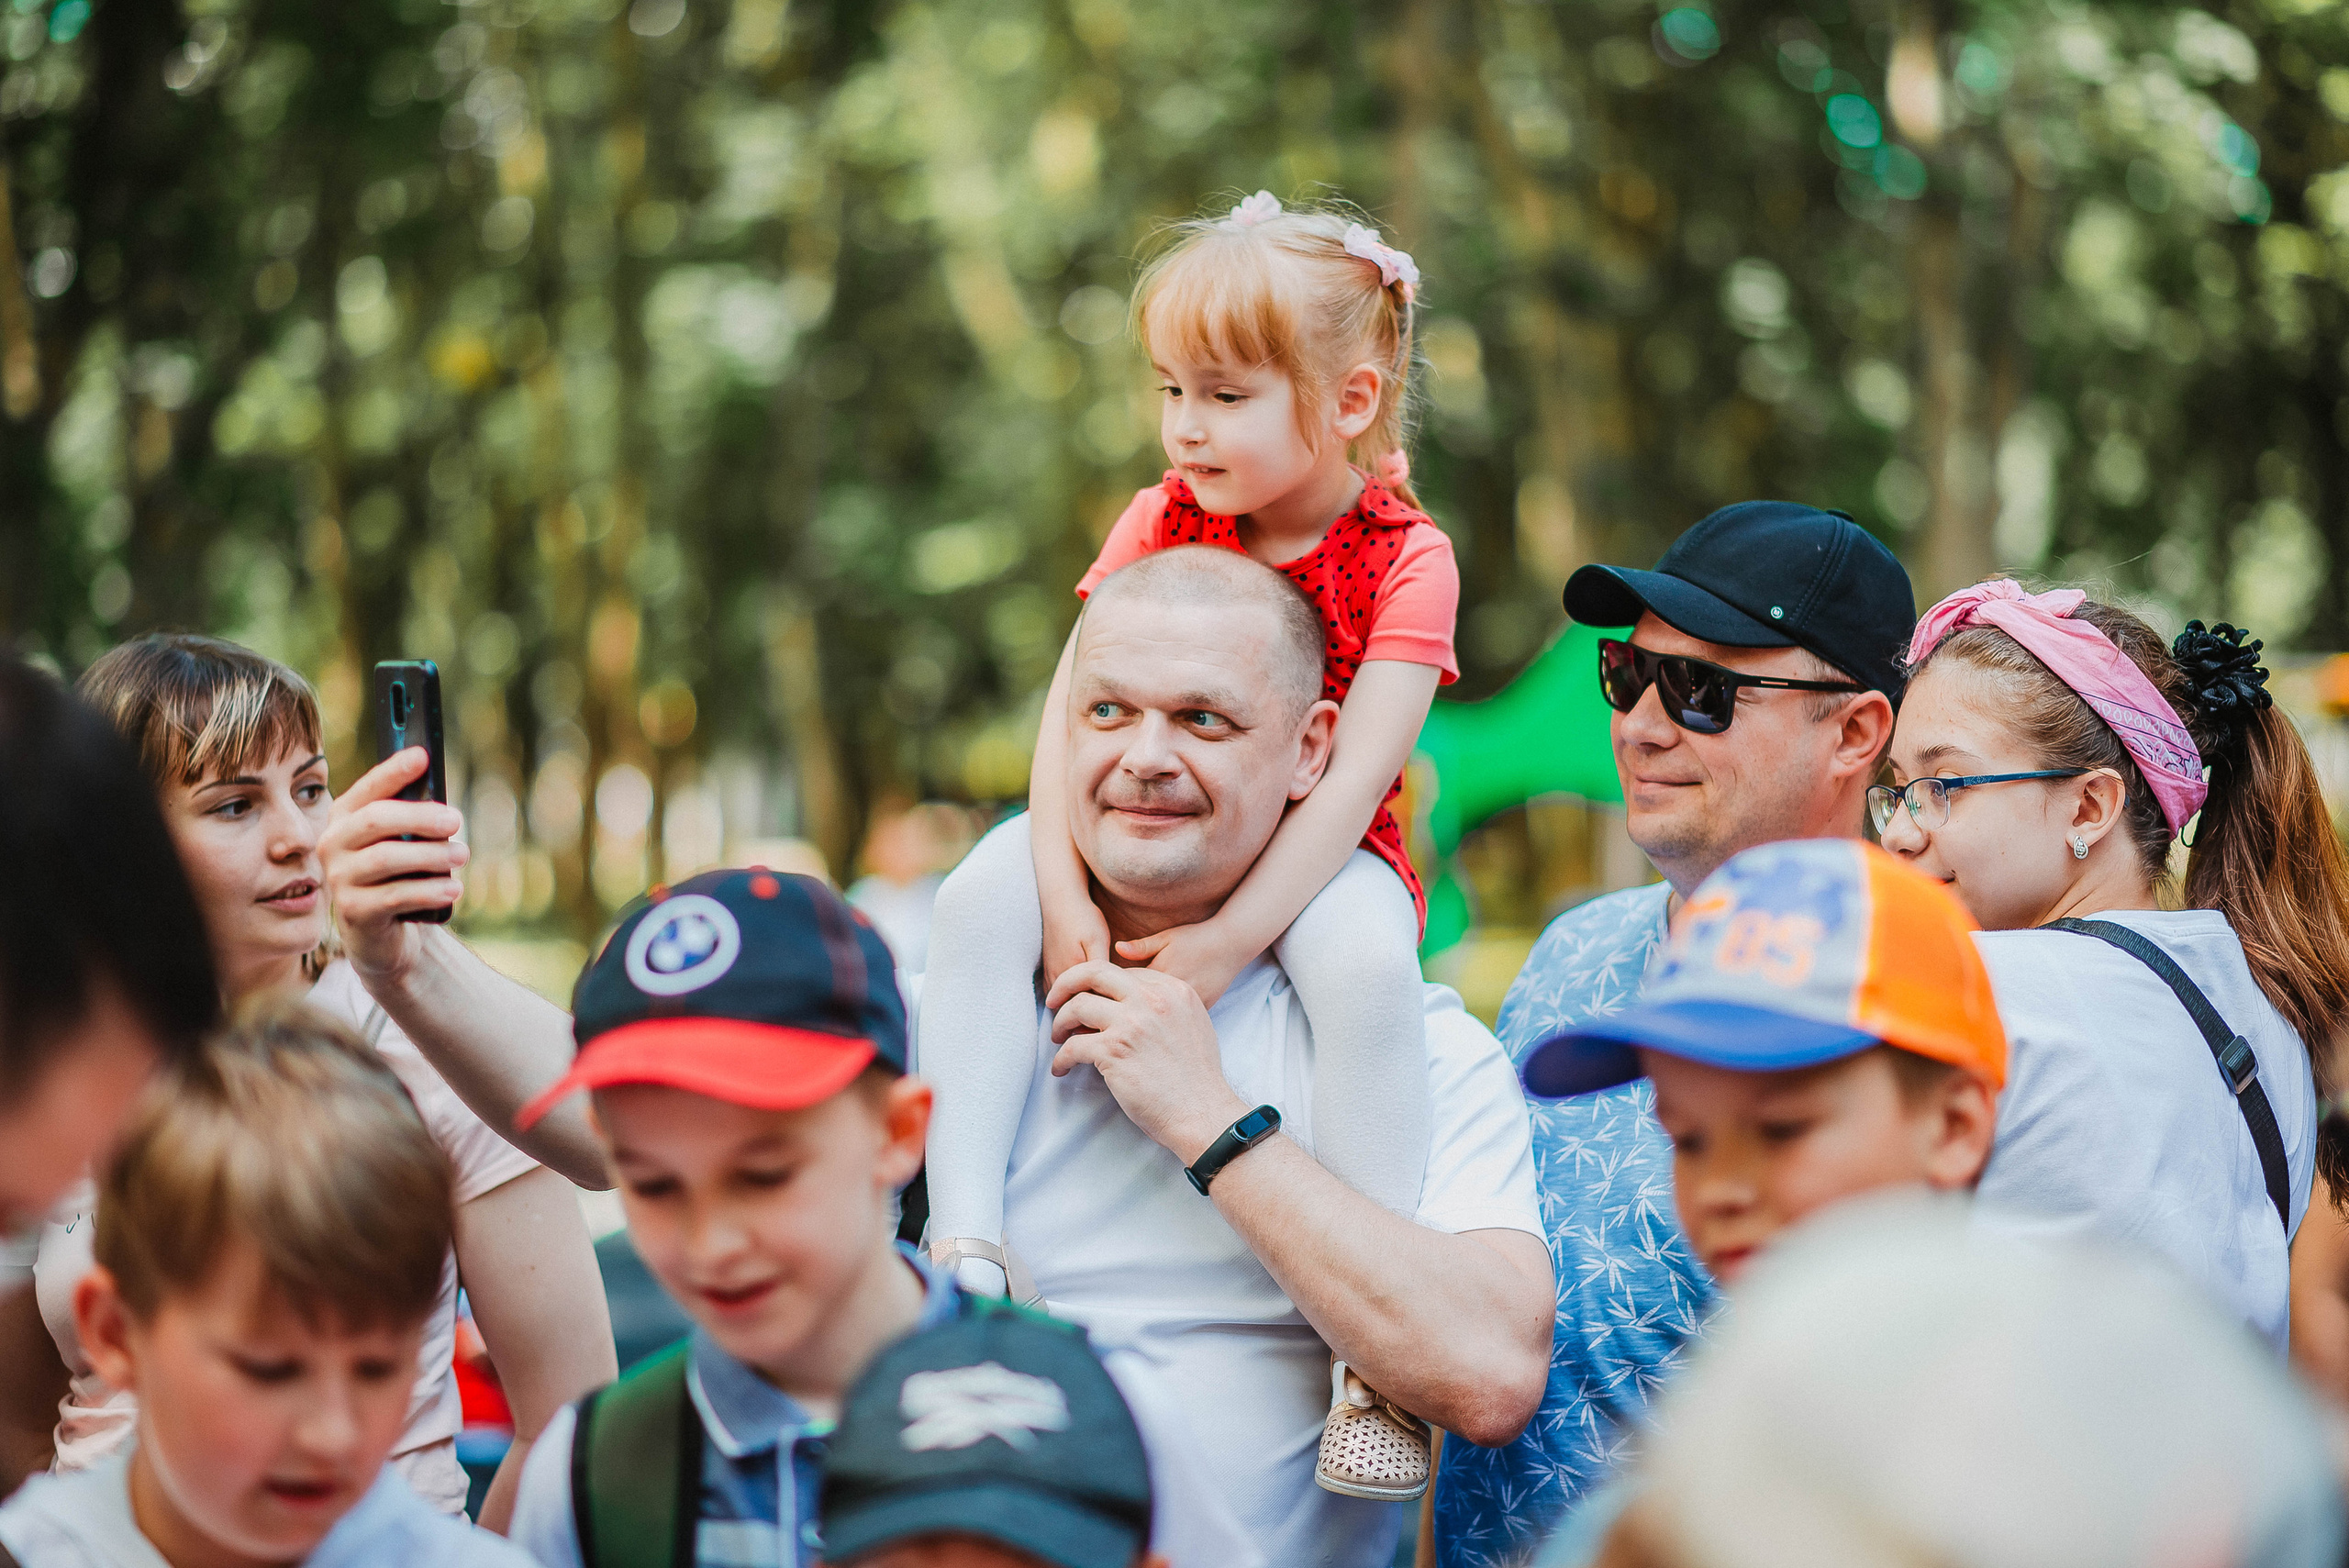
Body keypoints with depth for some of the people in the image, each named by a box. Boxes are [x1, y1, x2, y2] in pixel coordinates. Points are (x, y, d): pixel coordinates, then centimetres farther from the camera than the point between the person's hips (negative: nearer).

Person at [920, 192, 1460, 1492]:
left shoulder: (1406, 559, -13)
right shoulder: (1162, 521, 0)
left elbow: (1351, 779, -21)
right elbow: (1071, 709, -7)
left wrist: (1229, 938, -29)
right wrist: (1062, 898, -21)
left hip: (1317, 849, -4)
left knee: (1363, 961, -37)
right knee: (981, 897, -23)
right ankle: (962, 1236, -22)